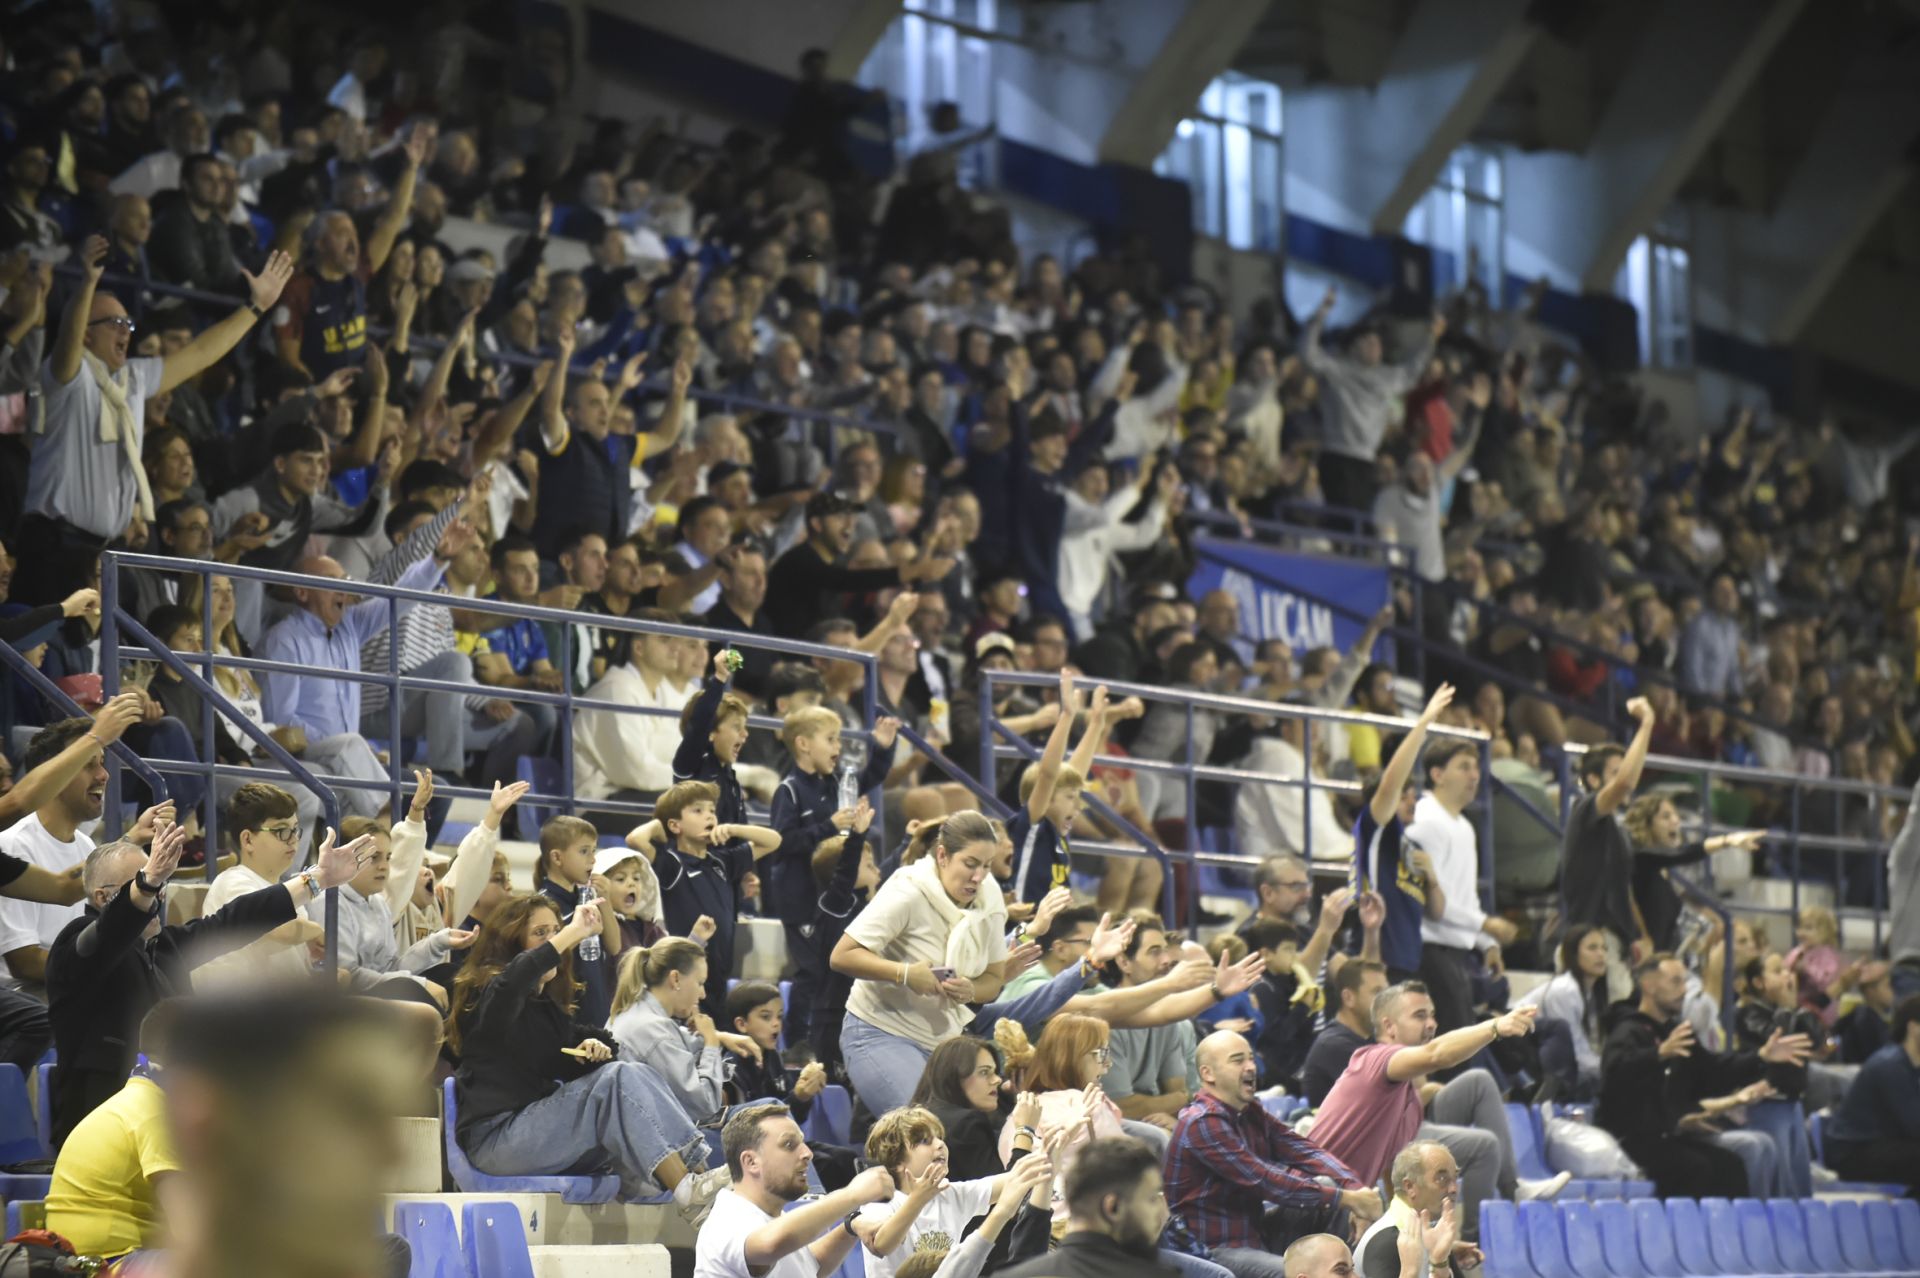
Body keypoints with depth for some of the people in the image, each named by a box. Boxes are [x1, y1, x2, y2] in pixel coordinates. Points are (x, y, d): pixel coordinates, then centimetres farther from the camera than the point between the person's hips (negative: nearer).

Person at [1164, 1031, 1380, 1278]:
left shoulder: (1251, 1113, 8)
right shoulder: (1203, 1123, -19)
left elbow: (1305, 1152, 0)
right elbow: (1264, 1181, -24)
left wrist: (1356, 1190, -17)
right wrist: (1347, 1199, -23)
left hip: (1255, 1230, 9)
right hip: (1214, 1249, -9)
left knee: (1329, 1185, 1)